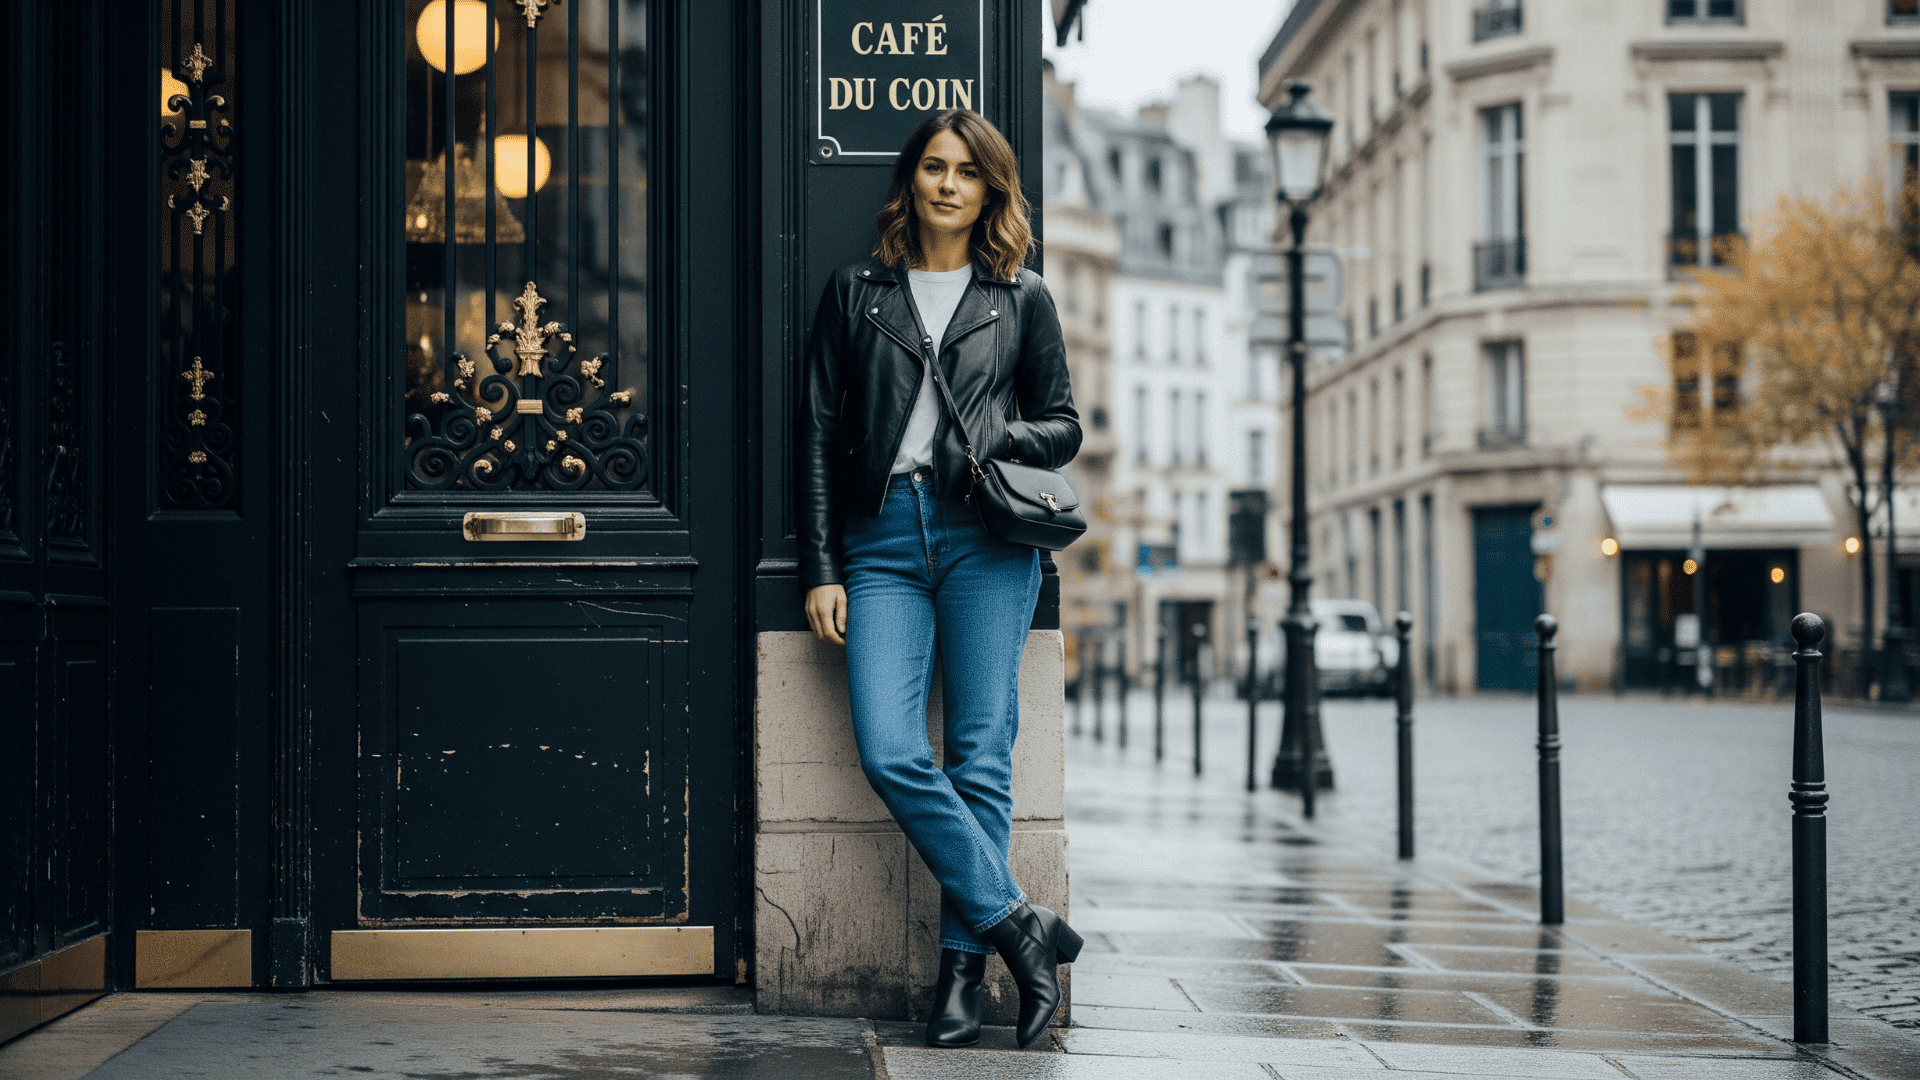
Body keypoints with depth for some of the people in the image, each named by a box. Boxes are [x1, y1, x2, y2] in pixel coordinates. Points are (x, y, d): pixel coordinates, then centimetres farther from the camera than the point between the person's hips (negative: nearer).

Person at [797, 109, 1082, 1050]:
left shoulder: (1021, 300, 13)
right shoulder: (858, 292, 14)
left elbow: (1064, 426, 17)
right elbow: (819, 434, 11)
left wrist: (1001, 437, -7)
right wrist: (820, 570, 4)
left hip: (985, 538, -1)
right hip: (882, 542, 1)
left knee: (979, 758, -5)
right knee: (890, 755, -15)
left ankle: (963, 965, 0)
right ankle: (1020, 924, -7)